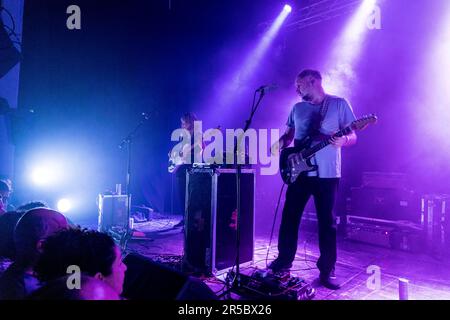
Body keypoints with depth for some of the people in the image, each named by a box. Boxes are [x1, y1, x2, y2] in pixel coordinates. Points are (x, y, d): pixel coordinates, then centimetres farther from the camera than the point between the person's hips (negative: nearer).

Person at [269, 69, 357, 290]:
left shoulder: (339, 104, 1)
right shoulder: (297, 108, 14)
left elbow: (353, 136, -1)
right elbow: (289, 134, 19)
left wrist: (342, 140, -24)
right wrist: (281, 143, -3)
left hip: (327, 173, -4)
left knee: (327, 222, 2)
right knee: (289, 217, 6)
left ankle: (327, 270, 16)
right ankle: (283, 261, 22)